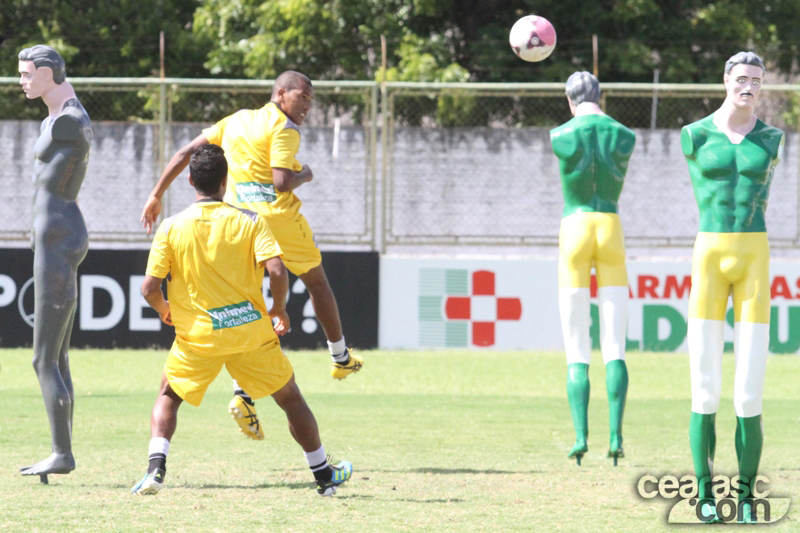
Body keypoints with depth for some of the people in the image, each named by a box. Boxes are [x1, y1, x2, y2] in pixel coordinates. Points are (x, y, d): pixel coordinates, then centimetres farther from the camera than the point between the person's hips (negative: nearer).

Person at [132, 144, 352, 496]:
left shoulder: (172, 227, -3)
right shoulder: (249, 221, -5)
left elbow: (149, 288, -6)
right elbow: (277, 272, -16)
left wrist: (163, 309, 16)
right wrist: (279, 310, 3)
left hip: (197, 336, 0)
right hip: (251, 332, 0)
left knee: (168, 397, 21)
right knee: (290, 399, 18)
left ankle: (156, 467, -1)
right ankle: (324, 474, 25)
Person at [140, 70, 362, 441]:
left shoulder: (236, 120, 14)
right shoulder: (284, 129, -8)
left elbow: (185, 153, 13)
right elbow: (282, 182, -20)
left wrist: (157, 195, 16)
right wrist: (304, 175, 1)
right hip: (278, 215, -5)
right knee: (316, 281, 20)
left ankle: (242, 395, -13)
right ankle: (341, 358, 36)